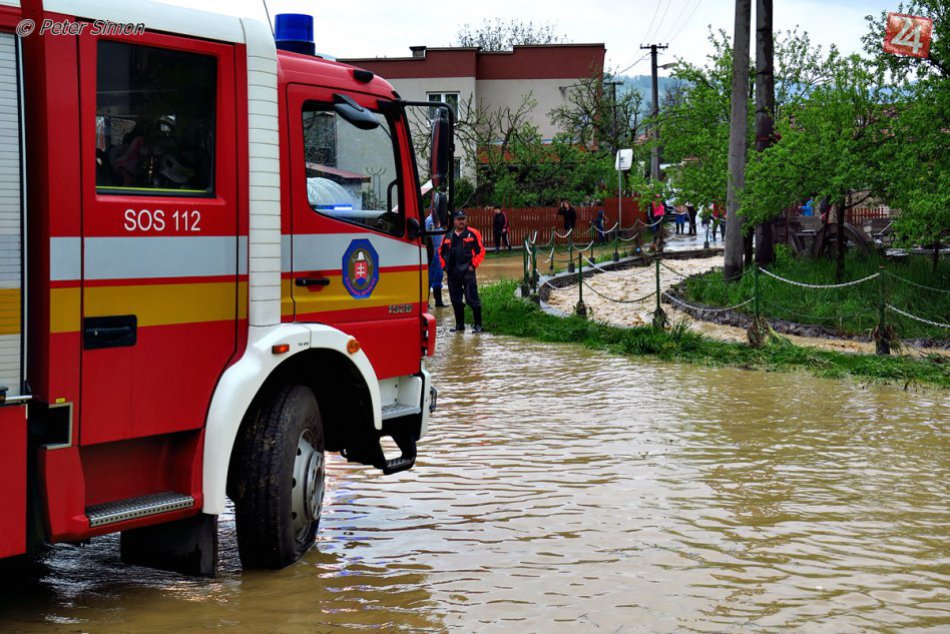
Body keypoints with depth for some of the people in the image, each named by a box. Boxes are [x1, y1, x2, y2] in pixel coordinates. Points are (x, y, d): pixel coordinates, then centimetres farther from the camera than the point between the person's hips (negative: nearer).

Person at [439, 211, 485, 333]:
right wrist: (445, 266, 12)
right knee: (455, 300, 9)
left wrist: (473, 265, -7)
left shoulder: (473, 234, -2)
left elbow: (481, 250, -2)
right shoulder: (448, 236, 12)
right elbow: (441, 252, 22)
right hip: (452, 273, 5)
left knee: (472, 299, -7)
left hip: (467, 271, -5)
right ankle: (459, 324, 19)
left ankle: (478, 324, -1)